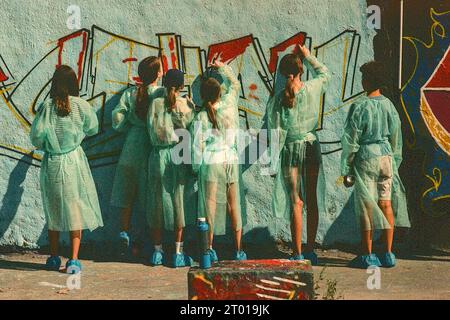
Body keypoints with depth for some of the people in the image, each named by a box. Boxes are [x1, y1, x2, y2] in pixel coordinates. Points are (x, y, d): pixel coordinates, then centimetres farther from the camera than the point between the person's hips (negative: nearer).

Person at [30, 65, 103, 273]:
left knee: (53, 209, 14)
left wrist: (44, 145, 11)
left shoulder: (47, 106, -8)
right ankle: (73, 260, -1)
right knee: (76, 209, 5)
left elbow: (36, 135, -10)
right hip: (74, 162, -1)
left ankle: (54, 258, 23)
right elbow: (93, 128, 7)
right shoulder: (81, 106, -7)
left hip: (52, 163, 1)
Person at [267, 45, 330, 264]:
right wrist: (308, 56, 26)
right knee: (311, 199, 12)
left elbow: (276, 134, -8)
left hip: (291, 150, -2)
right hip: (312, 146, 2)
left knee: (295, 202, 1)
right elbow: (324, 73, 19)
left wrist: (274, 163, -2)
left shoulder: (277, 99, -11)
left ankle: (298, 254, 1)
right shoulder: (312, 89, -5)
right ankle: (310, 250, 18)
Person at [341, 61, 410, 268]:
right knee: (386, 204, 7)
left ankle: (367, 255, 6)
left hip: (365, 157, -4)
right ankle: (388, 254, 10)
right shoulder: (389, 105, 4)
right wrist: (394, 163, 20)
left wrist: (346, 169, -2)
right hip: (386, 156, 4)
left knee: (366, 206, 1)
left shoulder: (359, 107, -10)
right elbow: (396, 137, 10)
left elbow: (351, 140, -9)